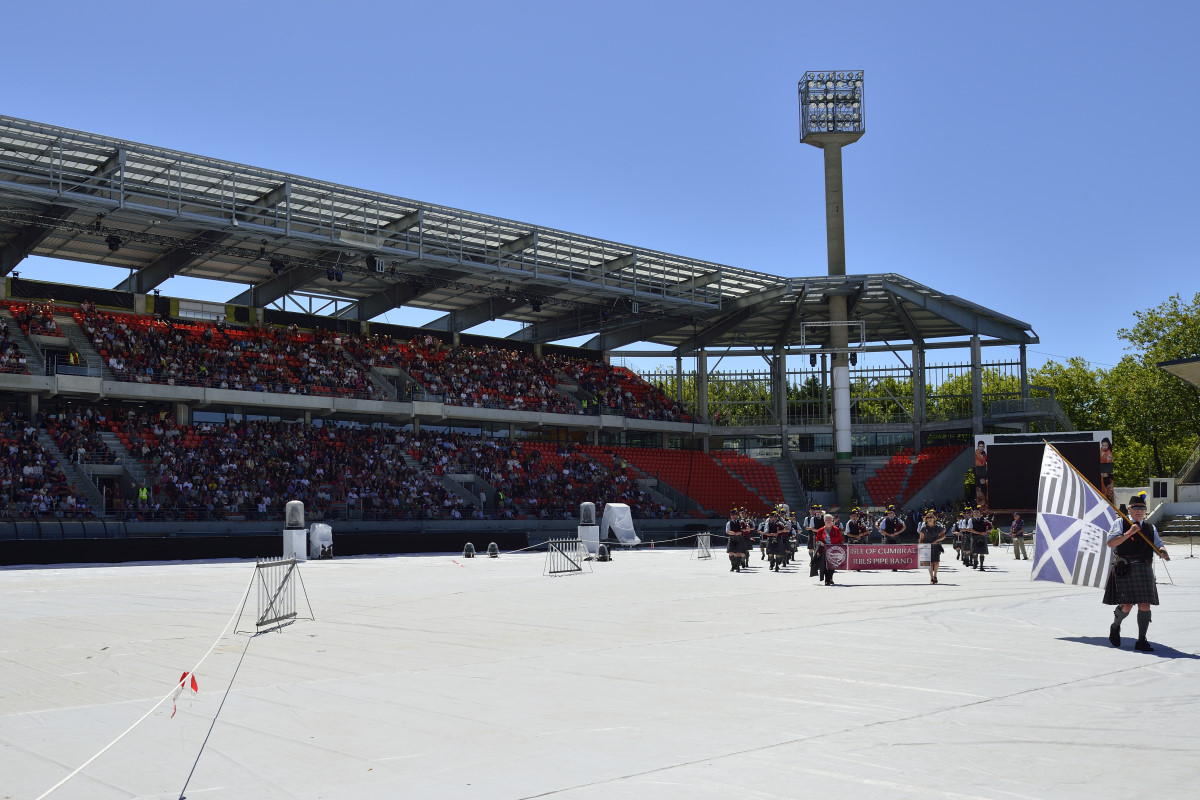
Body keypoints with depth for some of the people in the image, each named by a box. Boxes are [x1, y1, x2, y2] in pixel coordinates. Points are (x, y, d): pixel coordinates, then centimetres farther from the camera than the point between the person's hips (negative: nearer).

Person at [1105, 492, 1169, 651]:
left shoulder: (1150, 528, 18)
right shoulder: (1120, 523, 4)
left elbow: (1158, 545, 9)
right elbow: (1111, 543, -7)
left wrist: (1163, 553, -14)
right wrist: (1129, 533, -15)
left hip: (1144, 570, 4)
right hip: (1124, 569, -4)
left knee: (1145, 605, -2)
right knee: (1127, 605, -7)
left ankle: (1141, 641, 8)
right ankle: (1115, 627, 24)